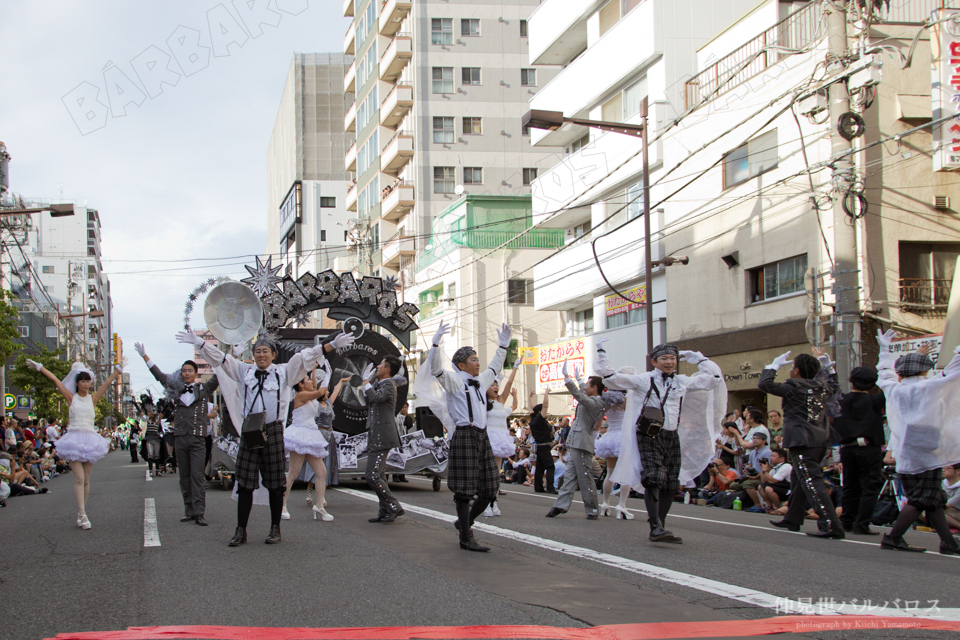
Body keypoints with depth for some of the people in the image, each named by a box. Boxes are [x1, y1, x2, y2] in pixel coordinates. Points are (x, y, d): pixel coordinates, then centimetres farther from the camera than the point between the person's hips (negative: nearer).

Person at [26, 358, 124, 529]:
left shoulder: (93, 398, 9)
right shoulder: (71, 397, 5)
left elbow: (108, 382, 11)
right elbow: (55, 380, 7)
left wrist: (119, 368, 12)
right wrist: (39, 367, 8)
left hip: (90, 438, 2)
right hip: (74, 437, -2)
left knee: (86, 480, 3)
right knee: (79, 478, -11)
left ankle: (81, 514, 11)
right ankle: (82, 515, -14)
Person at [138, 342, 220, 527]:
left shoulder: (204, 388, 8)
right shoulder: (176, 389, 15)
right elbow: (159, 374, 19)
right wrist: (144, 356, 19)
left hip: (198, 438, -4)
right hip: (180, 437, 4)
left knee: (197, 475, -9)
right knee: (184, 477, 6)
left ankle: (199, 513, -13)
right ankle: (189, 511, 11)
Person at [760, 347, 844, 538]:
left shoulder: (794, 387, -10)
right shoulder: (822, 386, 11)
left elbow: (764, 384, -10)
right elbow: (834, 384, 35)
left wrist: (775, 365, 2)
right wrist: (826, 363, 31)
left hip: (803, 442, -9)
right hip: (820, 439, 9)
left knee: (812, 482, -13)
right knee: (798, 479, 21)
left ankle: (832, 526, -22)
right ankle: (792, 519, 31)